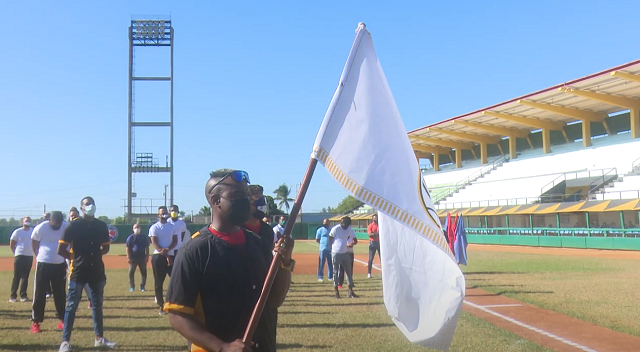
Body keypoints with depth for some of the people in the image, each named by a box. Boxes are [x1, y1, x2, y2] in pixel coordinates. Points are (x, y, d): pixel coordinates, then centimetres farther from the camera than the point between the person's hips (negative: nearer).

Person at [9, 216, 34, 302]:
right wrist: (16, 254, 0)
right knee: (17, 276, -3)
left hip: (30, 256, 4)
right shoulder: (17, 232, -5)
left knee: (25, 277, 8)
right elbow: (11, 244, -1)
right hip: (19, 256, -4)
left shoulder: (33, 231, 7)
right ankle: (13, 295, 3)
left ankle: (23, 295, 13)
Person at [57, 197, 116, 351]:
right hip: (78, 272, -5)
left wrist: (94, 254, 2)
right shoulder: (73, 225, -7)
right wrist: (76, 257, -3)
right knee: (72, 305, 0)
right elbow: (61, 250, -6)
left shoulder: (101, 226, 6)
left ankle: (99, 338, 22)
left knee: (97, 305, 12)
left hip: (97, 271, 5)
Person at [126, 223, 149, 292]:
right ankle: (131, 286, 9)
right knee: (131, 272, -2)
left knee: (143, 272, 2)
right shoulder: (130, 237, 2)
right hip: (133, 258, -2)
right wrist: (128, 257, -9)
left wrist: (147, 257, 2)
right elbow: (127, 248, 0)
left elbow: (147, 248, 11)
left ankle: (142, 286, 11)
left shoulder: (144, 237, 9)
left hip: (142, 258, 2)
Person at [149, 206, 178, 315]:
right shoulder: (154, 227, -2)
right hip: (158, 257, -3)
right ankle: (161, 306, 8)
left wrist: (167, 249, -17)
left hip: (171, 255, 4)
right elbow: (155, 243, -11)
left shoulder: (172, 226, 11)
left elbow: (175, 241, 4)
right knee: (158, 282, 1)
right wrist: (165, 255, -21)